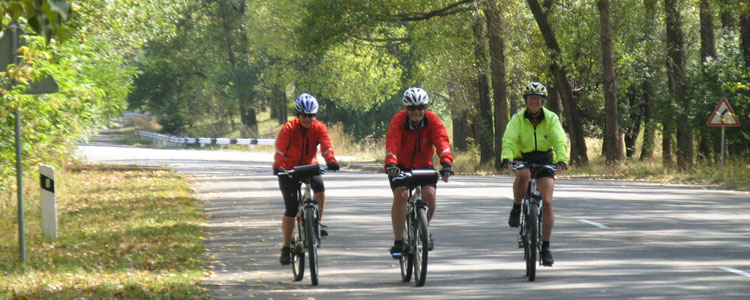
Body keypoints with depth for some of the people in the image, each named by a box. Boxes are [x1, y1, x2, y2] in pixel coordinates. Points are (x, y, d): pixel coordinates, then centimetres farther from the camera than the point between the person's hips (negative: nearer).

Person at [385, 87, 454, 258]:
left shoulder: (432, 120, -16)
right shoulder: (398, 120, -21)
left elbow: (442, 141, -29)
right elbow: (392, 143, -35)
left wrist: (446, 162, -47)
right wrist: (391, 164, -53)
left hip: (424, 165, 1)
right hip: (401, 166, -1)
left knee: (429, 195, -21)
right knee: (400, 195, -24)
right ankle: (398, 242, -16)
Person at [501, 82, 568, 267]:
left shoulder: (551, 118, -9)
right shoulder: (518, 119, -11)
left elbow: (560, 141, -22)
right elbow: (509, 140, -25)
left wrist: (562, 159, -41)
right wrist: (506, 158, -45)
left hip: (545, 162, 1)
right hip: (523, 160, -1)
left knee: (546, 202, -13)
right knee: (523, 175, -38)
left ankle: (545, 247, -4)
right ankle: (516, 209, -13)